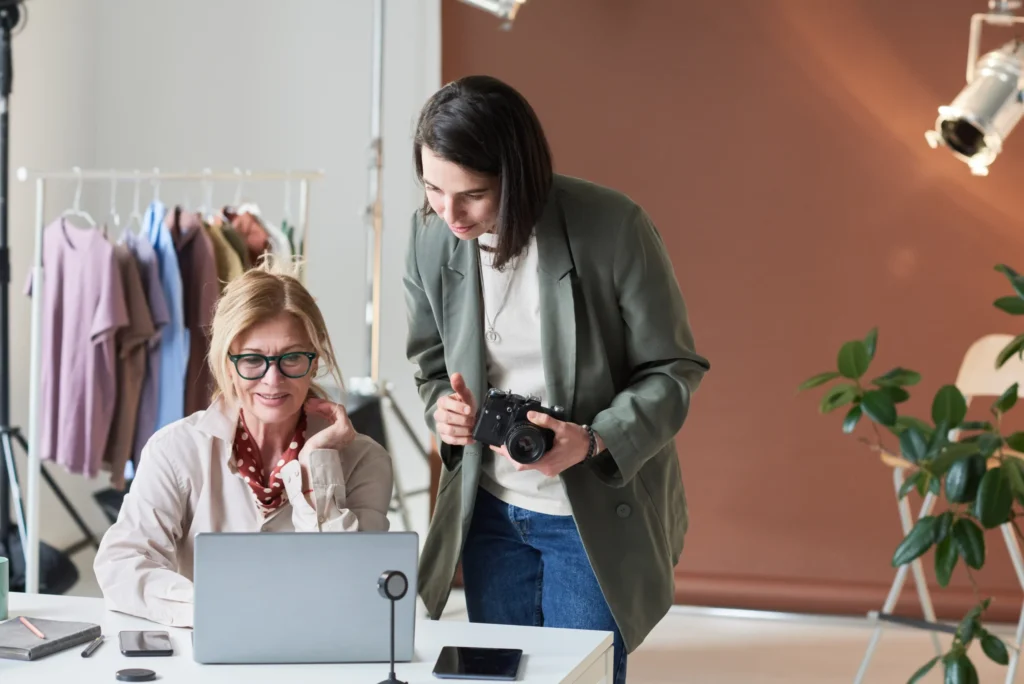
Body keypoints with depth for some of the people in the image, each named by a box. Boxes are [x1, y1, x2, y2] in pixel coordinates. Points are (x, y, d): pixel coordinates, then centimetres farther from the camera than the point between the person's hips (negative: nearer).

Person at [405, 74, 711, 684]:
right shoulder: (431, 234, -7)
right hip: (489, 511, 4)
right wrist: (442, 406, -13)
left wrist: (593, 441, -26)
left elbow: (673, 370, -11)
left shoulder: (613, 228, -21)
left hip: (596, 513, -4)